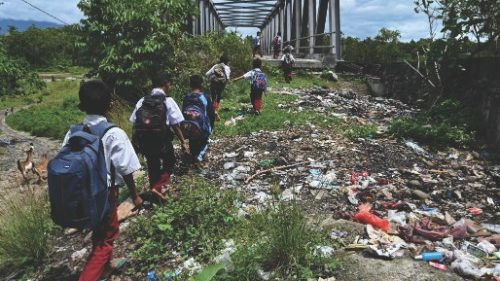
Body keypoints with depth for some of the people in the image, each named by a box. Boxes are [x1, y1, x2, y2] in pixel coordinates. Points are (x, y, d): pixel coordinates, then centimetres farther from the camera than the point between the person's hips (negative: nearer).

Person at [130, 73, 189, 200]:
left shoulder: (141, 101, 6)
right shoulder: (168, 101, -6)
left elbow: (134, 123, 3)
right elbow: (175, 125, -9)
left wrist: (138, 141, 13)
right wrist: (183, 142, -1)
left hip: (143, 141, 4)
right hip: (161, 140, -4)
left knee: (153, 164, 23)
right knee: (169, 162, 18)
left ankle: (153, 188, 35)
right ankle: (157, 187, -1)